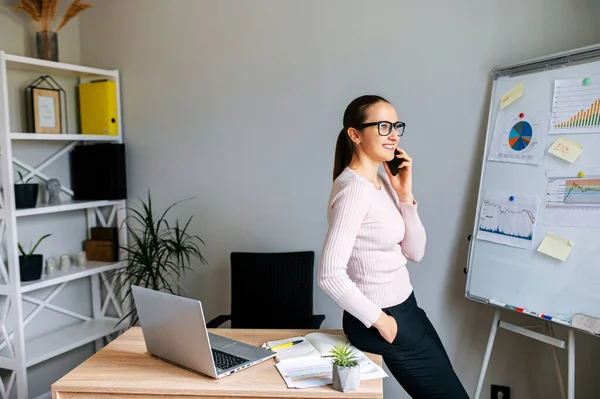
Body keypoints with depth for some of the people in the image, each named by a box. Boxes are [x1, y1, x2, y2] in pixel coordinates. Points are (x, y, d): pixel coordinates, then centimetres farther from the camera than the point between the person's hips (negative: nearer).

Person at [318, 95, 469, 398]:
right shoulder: (354, 189, -23)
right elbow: (330, 275, -29)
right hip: (378, 318, -9)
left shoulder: (383, 182, 5)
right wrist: (379, 321, -18)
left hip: (406, 308, 9)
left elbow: (414, 252, 4)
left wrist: (405, 195, -7)